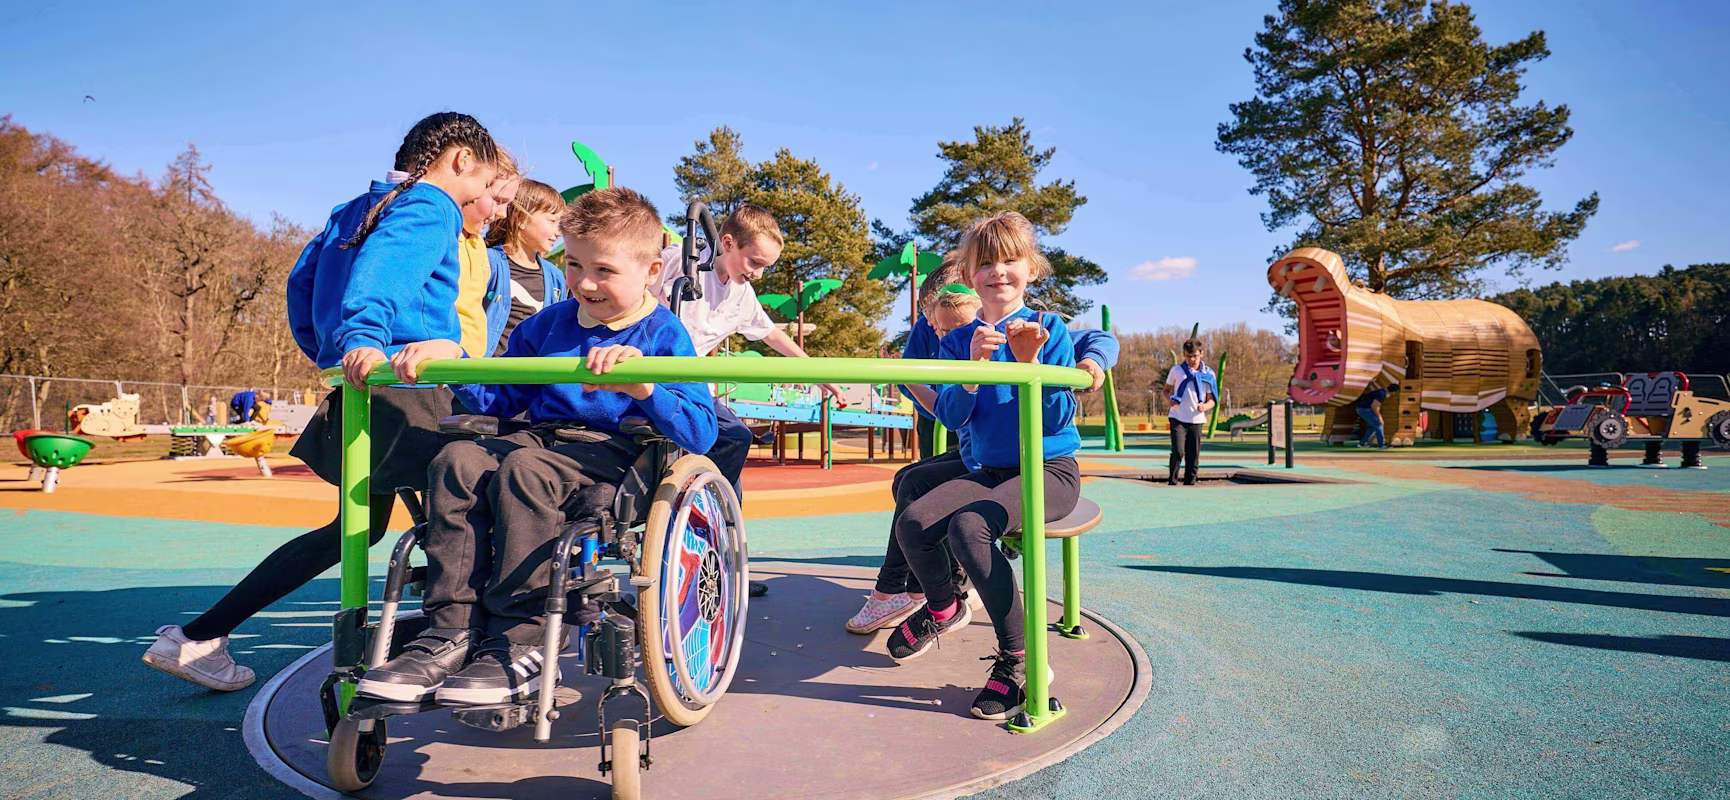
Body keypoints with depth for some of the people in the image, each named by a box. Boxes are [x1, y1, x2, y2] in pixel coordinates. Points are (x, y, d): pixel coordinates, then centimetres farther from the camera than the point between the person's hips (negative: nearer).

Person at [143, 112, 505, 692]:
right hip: (407, 392, -10)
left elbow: (302, 279, 27)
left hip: (359, 393, 10)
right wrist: (363, 339, -41)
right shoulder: (432, 209, -5)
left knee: (361, 527, 24)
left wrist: (330, 352, 33)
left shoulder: (356, 209, 24)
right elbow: (384, 265, -26)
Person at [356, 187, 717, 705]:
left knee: (524, 469, -34)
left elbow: (701, 434, -12)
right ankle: (452, 633, -23)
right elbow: (502, 399, 25)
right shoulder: (548, 325, 18)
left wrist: (645, 386, -29)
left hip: (614, 449, -6)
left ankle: (516, 648, -31)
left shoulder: (664, 335, -1)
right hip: (542, 436, 7)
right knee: (456, 461, -21)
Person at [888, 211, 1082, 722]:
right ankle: (944, 607, 14)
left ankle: (1019, 659, -17)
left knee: (969, 527, -32)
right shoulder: (959, 340, 8)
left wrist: (1030, 362, -23)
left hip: (1049, 470, -4)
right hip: (989, 469, 5)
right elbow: (951, 417, -4)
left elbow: (1059, 417, -10)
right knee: (913, 523, -20)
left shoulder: (1049, 331, -2)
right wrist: (973, 364, -19)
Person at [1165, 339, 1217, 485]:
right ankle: (1172, 482, -1)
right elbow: (1166, 390, 12)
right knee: (1178, 452, -15)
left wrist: (1205, 406, -17)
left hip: (1196, 420, 2)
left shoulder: (1208, 374, 2)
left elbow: (1212, 399, 6)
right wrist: (1170, 400, -10)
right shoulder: (1176, 370, 1)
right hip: (1178, 418, -2)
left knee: (1193, 457, 5)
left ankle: (1189, 484, 17)